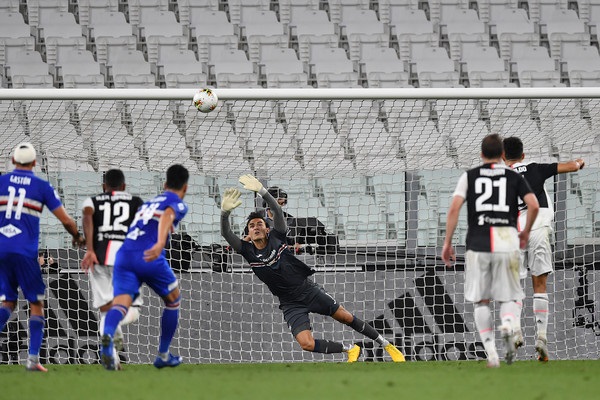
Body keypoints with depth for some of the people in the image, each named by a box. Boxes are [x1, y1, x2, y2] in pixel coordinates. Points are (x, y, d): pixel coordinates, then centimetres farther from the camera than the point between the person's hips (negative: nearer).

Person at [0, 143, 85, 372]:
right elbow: (65, 220, 3)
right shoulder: (42, 187, 2)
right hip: (24, 253, -2)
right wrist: (77, 237, 23)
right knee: (36, 304, 8)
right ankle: (33, 359, -3)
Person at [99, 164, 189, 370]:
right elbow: (167, 217, -12)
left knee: (121, 302, -13)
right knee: (173, 300, 21)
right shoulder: (178, 204, 11)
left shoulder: (148, 203, 31)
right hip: (149, 258, -5)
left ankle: (107, 335, -47)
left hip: (124, 255, 5)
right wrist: (160, 244, -29)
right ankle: (163, 355, 28)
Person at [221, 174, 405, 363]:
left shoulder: (276, 237, -6)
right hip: (290, 304, 0)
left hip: (308, 290, 0)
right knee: (306, 344, -17)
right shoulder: (248, 251, -5)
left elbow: (277, 210, -21)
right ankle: (350, 350, 5)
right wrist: (225, 212, -40)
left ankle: (387, 345, 22)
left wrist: (261, 190, -38)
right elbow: (226, 234, -20)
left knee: (346, 317, 5)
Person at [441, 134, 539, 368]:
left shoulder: (469, 176, 9)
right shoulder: (514, 178, 9)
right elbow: (533, 205, -3)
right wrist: (526, 232, 14)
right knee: (509, 297, 10)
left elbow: (454, 208, -2)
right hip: (507, 242, 0)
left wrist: (447, 242, 3)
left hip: (478, 245, 0)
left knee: (481, 301, 11)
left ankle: (490, 350, 0)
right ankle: (508, 324, -24)